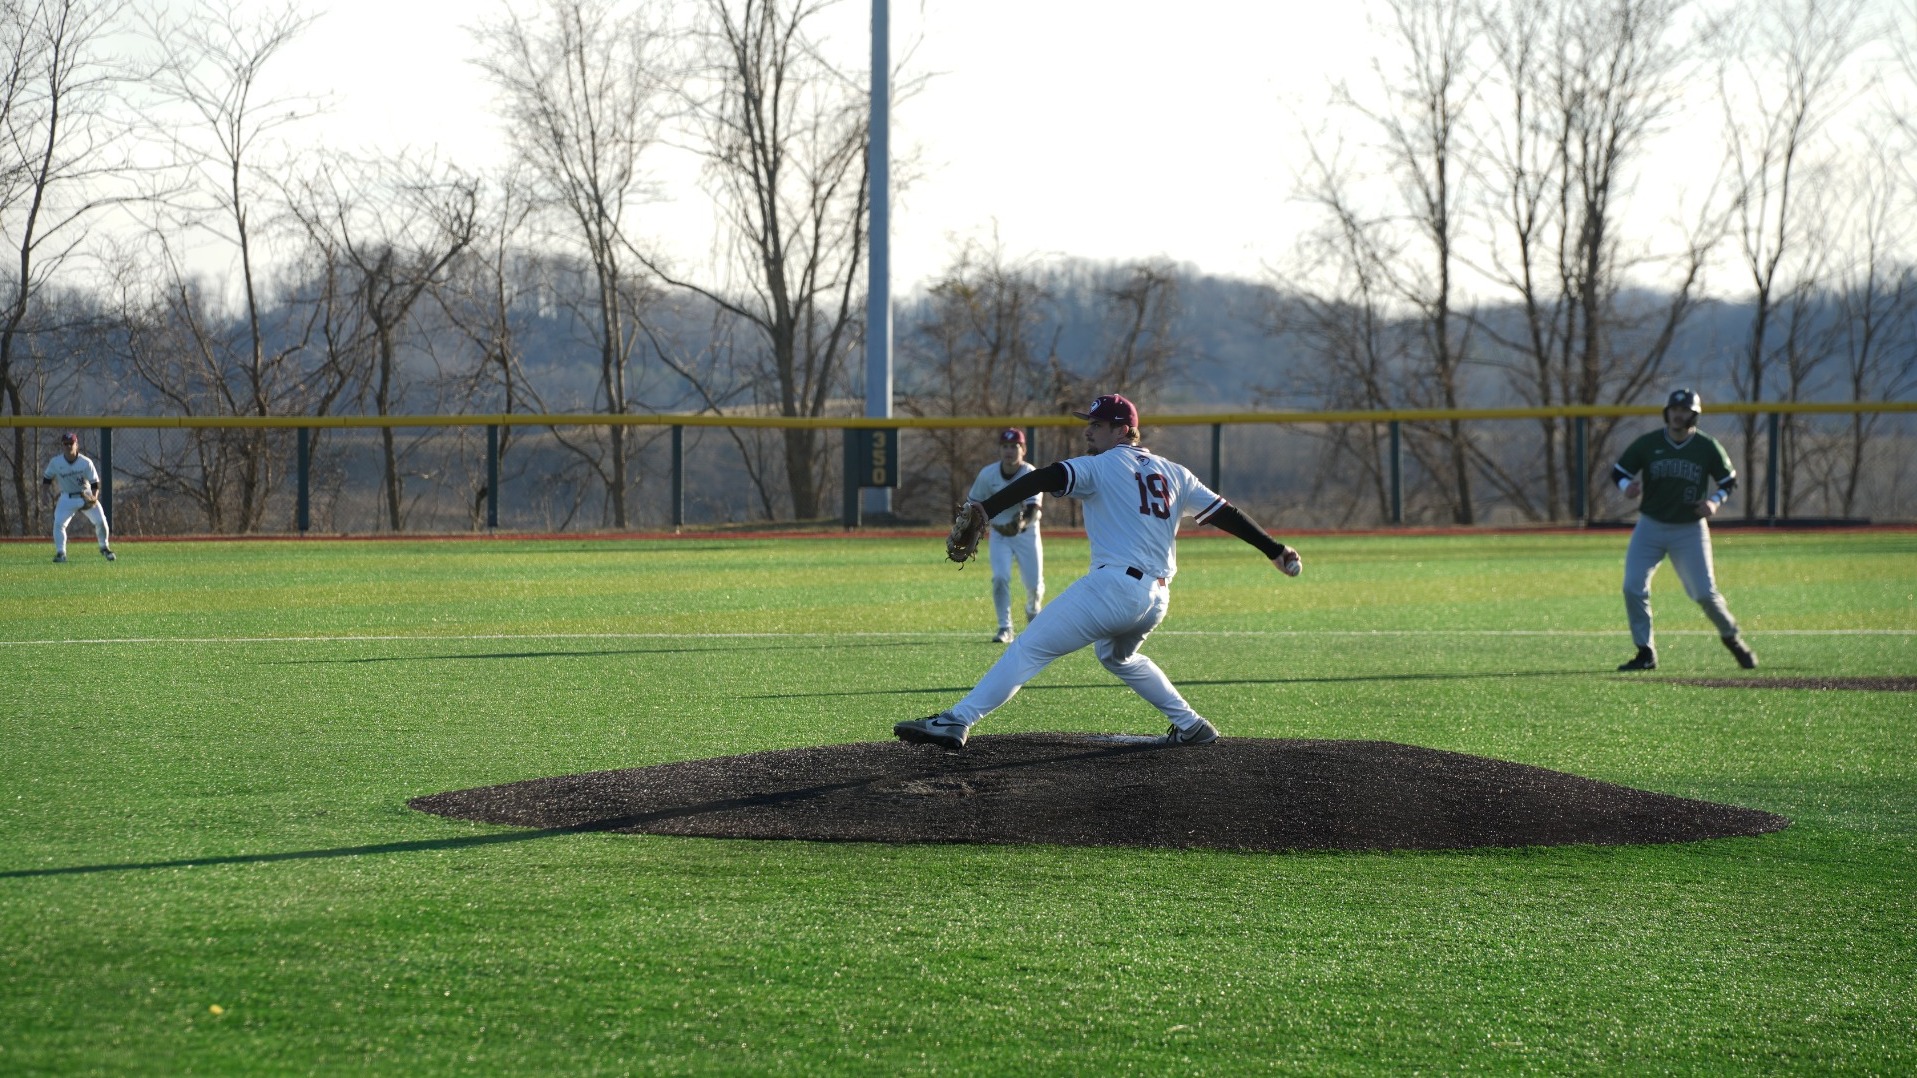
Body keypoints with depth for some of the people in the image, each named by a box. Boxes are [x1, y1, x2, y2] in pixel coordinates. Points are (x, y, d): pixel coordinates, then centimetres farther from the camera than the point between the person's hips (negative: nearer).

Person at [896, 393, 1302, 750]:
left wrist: (984, 512, -23)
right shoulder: (1174, 474, 19)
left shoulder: (1101, 466, 1)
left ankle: (956, 722, -21)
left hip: (1114, 585, -7)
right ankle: (1190, 725, 31)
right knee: (1118, 656, 36)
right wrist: (1275, 550, 24)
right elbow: (1223, 511, 18)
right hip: (1157, 599, 7)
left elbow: (1043, 479, -13)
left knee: (1028, 649, -10)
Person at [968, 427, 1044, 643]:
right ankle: (1005, 628, -7)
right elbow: (974, 504, 1)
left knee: (1035, 584, 0)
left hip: (1026, 533, -1)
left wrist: (1022, 523, -53)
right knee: (1000, 578, -18)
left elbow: (1033, 509, -33)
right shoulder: (988, 474, -13)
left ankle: (1033, 612, 36)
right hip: (999, 532, 1)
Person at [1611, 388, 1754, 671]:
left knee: (1704, 593, -7)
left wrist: (1715, 501, -15)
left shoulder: (1708, 448, -5)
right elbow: (1619, 471, 3)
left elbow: (1729, 481, 6)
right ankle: (1646, 653, 1)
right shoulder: (1647, 444, -4)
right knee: (1633, 588, -11)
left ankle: (1731, 636, 20)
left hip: (1690, 531, -1)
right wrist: (1628, 486, -21)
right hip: (1650, 527, 1)